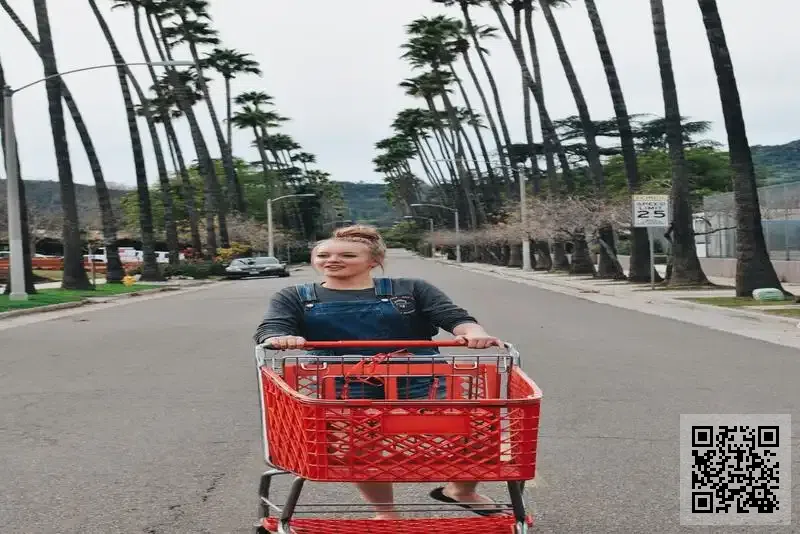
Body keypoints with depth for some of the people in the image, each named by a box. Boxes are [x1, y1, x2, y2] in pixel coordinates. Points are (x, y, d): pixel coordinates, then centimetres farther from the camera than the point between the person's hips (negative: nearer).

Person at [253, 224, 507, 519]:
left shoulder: (410, 290, 8)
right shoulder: (293, 298, 12)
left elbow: (453, 316, -3)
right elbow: (270, 328, -4)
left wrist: (474, 333, -27)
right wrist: (279, 339, -30)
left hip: (420, 384, 0)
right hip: (343, 392, 1)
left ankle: (461, 490, 25)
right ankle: (384, 514, 28)